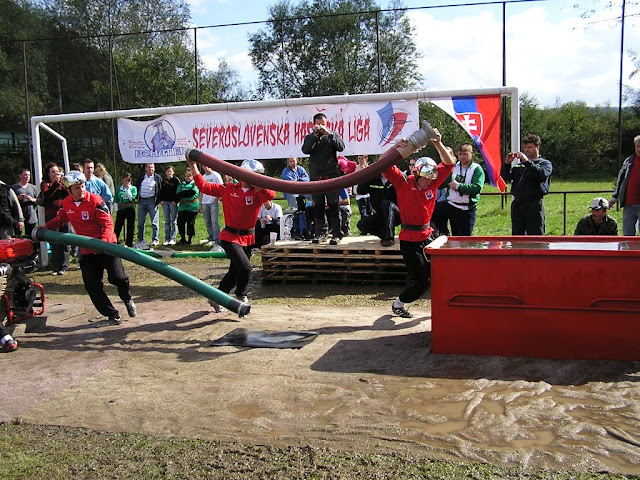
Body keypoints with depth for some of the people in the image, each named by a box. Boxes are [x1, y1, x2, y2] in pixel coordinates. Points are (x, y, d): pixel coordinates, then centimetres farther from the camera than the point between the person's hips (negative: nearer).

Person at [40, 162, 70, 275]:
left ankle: (64, 267, 5)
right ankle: (55, 268, 4)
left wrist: (64, 185, -8)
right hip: (51, 214, -2)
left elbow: (69, 195, 3)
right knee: (55, 242, -2)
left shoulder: (63, 183, 15)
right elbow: (47, 194, -10)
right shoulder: (45, 183, 9)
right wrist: (56, 183, -14)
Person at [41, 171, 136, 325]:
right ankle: (112, 314, 11)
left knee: (118, 278, -9)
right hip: (87, 251, 5)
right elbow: (60, 219, 22)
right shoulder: (66, 204, 4)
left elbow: (108, 223, -18)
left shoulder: (95, 201, -14)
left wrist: (103, 241, -32)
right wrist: (46, 227, 6)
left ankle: (127, 300, 24)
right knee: (92, 286, 0)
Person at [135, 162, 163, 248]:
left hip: (152, 201, -3)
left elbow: (161, 189, 1)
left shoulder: (157, 177, 2)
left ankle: (155, 240, 2)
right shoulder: (141, 177, 11)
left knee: (154, 222, -3)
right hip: (141, 201, 3)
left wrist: (159, 200, -6)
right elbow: (136, 187, 16)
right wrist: (136, 198, 6)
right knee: (140, 222, 7)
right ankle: (140, 240, 15)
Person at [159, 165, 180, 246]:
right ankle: (167, 239, 7)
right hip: (165, 202, 5)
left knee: (174, 221, -3)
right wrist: (161, 200, 5)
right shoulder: (164, 181, 15)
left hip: (173, 202, -5)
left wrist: (176, 201, -13)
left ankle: (173, 239, -2)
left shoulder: (176, 180, 1)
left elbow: (178, 191, -5)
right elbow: (161, 191, 18)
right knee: (167, 221, 6)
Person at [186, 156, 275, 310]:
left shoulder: (258, 193, -2)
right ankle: (241, 297, 9)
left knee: (235, 272, 16)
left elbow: (271, 195, -23)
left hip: (248, 238, 4)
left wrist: (258, 185, -35)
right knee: (245, 267, -20)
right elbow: (204, 186, -2)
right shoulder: (228, 189, -3)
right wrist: (193, 166, -6)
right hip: (230, 238, -4)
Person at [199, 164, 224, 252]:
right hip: (205, 202, 6)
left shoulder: (216, 175, -2)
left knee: (214, 221, -12)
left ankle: (217, 242, -14)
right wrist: (200, 204, 15)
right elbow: (201, 191, 18)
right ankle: (211, 239, 21)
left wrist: (217, 198, -13)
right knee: (207, 222, 9)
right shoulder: (203, 177, 15)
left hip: (214, 202, -6)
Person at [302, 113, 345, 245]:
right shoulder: (310, 137, 14)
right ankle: (320, 233, 11)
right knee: (318, 207, 4)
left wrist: (329, 134, -12)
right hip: (315, 177, 2)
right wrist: (315, 135, -12)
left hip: (331, 176, -2)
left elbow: (341, 147, -5)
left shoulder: (333, 134, 12)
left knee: (333, 207, -5)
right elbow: (305, 150, -5)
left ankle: (336, 234, -3)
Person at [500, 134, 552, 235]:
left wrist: (527, 161, -15)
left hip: (534, 205, -5)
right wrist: (507, 163, -2)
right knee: (516, 235, 9)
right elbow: (505, 177, 12)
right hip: (517, 204, 5)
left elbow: (542, 174, -15)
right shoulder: (519, 165, 19)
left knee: (536, 236, -5)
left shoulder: (545, 163, 7)